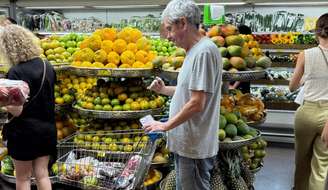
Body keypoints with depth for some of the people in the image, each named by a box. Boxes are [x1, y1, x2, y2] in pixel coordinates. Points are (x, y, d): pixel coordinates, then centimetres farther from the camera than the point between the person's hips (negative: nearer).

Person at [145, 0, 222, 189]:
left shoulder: (204, 51, -20)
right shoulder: (194, 50, 10)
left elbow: (197, 104, -23)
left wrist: (166, 126, -13)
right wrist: (164, 90, 10)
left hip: (195, 146, -9)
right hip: (186, 142, 9)